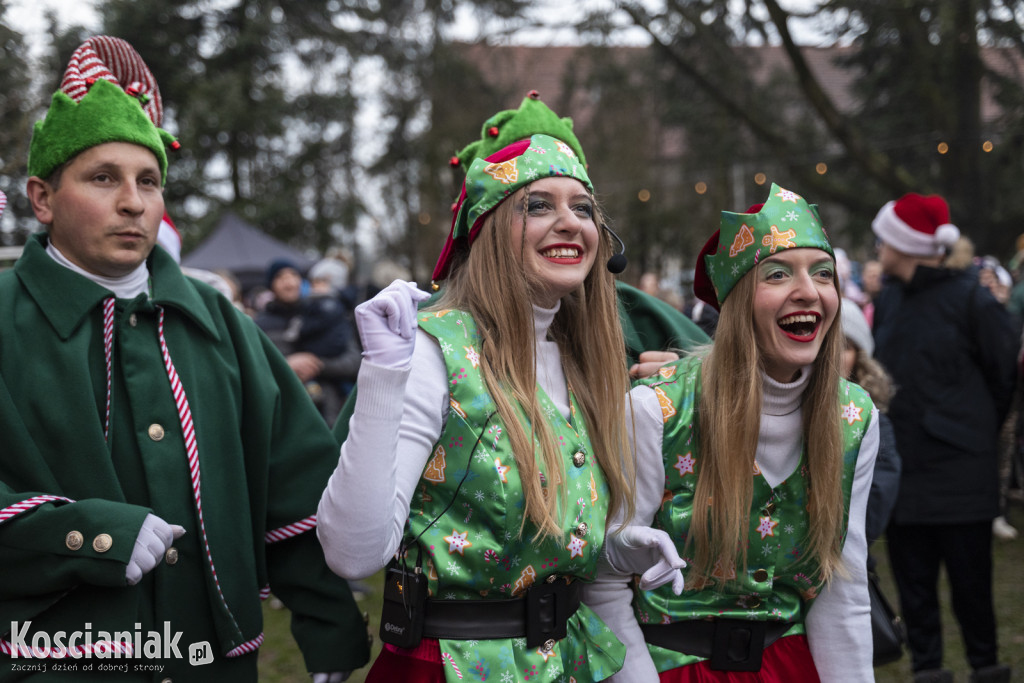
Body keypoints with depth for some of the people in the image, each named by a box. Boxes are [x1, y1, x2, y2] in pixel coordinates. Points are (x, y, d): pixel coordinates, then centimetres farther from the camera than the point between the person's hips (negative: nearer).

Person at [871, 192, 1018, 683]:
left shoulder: (970, 298, -9)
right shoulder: (888, 302, 9)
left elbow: (1004, 374, -3)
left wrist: (975, 430, 5)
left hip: (959, 464, -5)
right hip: (903, 463, 5)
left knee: (969, 574, 3)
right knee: (912, 574, 7)